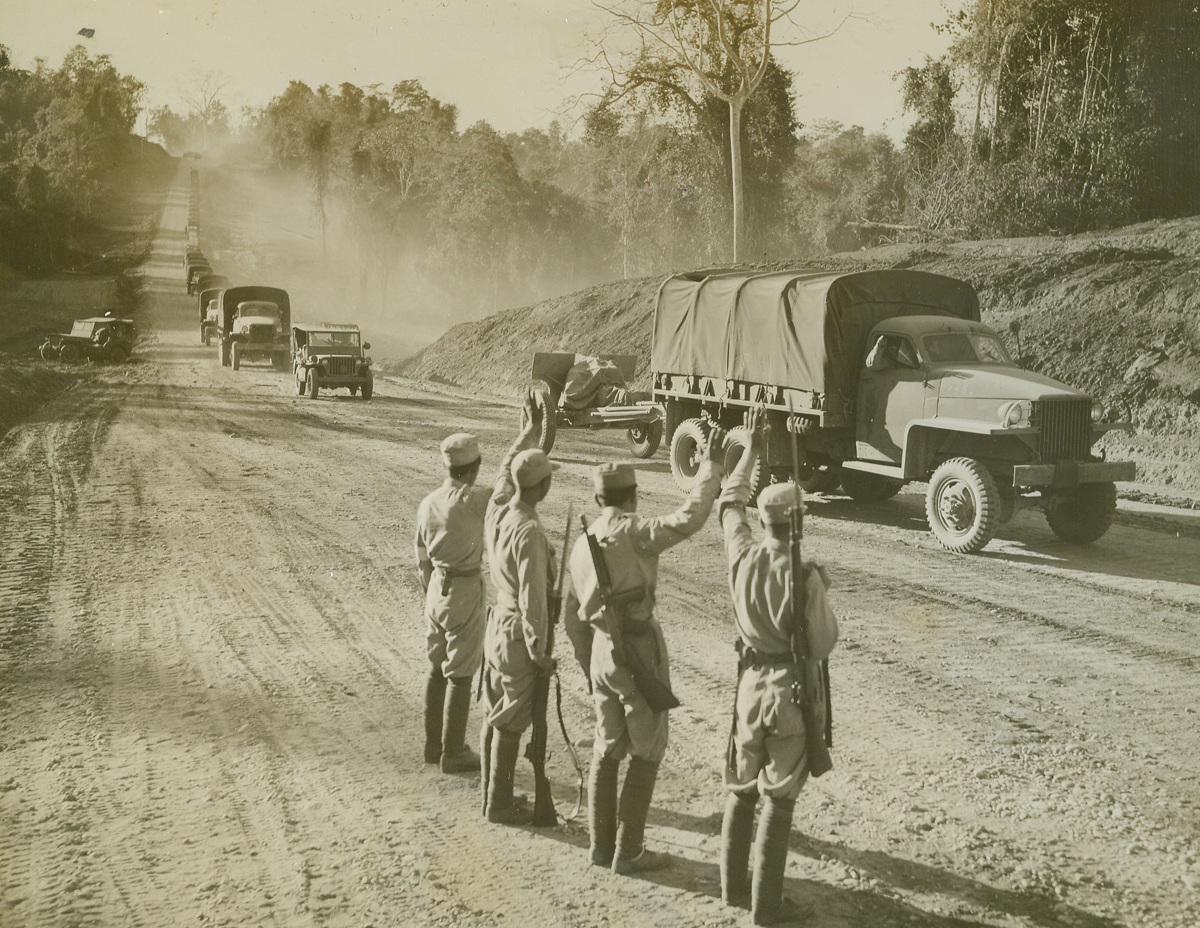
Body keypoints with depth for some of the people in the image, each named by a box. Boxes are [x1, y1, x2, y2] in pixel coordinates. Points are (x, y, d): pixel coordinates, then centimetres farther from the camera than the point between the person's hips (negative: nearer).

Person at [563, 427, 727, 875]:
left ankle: (601, 843, 25)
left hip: (601, 652, 7)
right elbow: (688, 519, -26)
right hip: (638, 650, -7)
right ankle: (628, 851, 9)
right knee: (645, 753, 4)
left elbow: (572, 618, 15)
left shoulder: (581, 545, 9)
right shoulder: (632, 533, -14)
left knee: (607, 749, 17)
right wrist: (711, 465, -16)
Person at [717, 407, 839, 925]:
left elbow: (729, 505, 12)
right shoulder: (803, 576, -23)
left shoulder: (742, 557, -8)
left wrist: (751, 452, 19)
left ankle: (733, 886, 29)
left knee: (740, 790, 19)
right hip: (792, 690, -5)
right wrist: (823, 594, 0)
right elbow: (821, 645, -16)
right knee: (778, 800, 5)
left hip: (751, 683, 5)